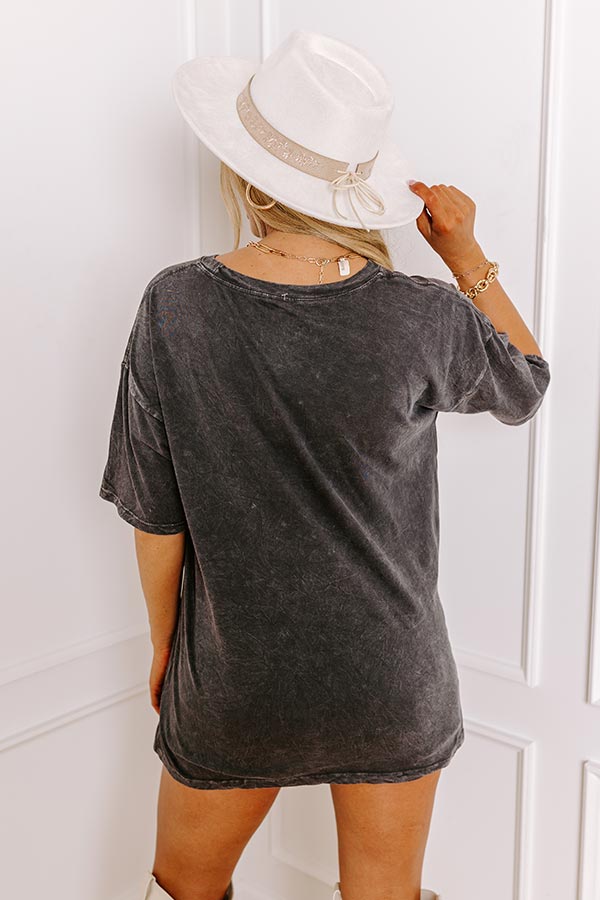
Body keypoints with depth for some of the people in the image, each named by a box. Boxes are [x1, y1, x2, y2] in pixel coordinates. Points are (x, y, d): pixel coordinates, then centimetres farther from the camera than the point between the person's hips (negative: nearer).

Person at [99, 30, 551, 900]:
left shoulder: (175, 307, -18)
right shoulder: (424, 318, -19)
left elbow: (156, 519, -10)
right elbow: (527, 385, 3)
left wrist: (164, 645, 7)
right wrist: (466, 254, 5)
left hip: (231, 682, 0)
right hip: (391, 680, 1)